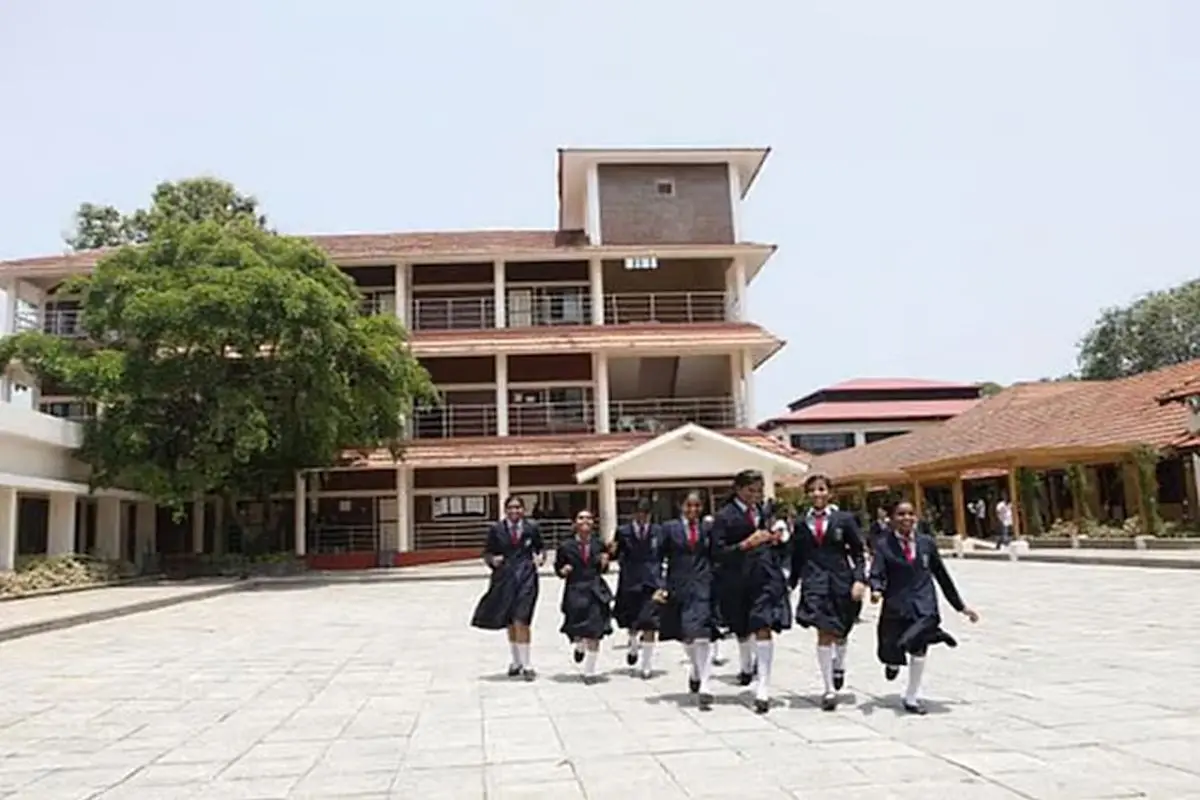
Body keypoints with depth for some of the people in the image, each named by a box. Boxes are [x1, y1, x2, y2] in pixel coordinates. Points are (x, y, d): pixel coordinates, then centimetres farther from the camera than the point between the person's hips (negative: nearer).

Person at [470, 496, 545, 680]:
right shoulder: (496, 530, 4)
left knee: (521, 620, -12)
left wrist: (540, 557, -5)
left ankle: (527, 665, -4)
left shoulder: (532, 527, 4)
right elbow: (487, 553, 8)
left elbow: (540, 547, 16)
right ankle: (516, 662, 29)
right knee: (510, 623, 12)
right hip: (504, 578, 2)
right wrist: (493, 559, -13)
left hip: (526, 577, -2)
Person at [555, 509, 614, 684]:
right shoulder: (566, 546, -3)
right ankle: (580, 646, 43)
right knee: (577, 633, 3)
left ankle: (589, 672, 13)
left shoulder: (599, 545, 2)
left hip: (595, 591, 1)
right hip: (575, 592, -1)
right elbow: (558, 567, 7)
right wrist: (563, 571, -14)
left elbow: (602, 570, 12)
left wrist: (604, 563, -9)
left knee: (594, 633, -2)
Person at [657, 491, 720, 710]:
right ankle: (696, 671, 42)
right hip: (678, 588, 1)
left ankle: (705, 686, -15)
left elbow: (713, 558, 12)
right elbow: (659, 558, 1)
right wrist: (660, 586, -8)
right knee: (685, 635, 15)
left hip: (702, 587, -1)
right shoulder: (670, 528, 2)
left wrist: (714, 583, 6)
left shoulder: (707, 529, 6)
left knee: (702, 635, -14)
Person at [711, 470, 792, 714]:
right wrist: (747, 544, -19)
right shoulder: (724, 517, -5)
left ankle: (763, 689, -10)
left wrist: (776, 541, -2)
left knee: (763, 628, -12)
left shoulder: (765, 513, 9)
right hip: (738, 579, -1)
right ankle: (747, 666, 48)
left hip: (766, 577, 1)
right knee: (742, 630, 17)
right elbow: (718, 552, -11)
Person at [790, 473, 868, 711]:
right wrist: (791, 584, 11)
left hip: (841, 580, 1)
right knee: (824, 633, -10)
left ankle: (839, 666, 47)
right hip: (814, 582, -1)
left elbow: (858, 553, 2)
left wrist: (860, 579, -10)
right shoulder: (801, 524, 5)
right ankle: (829, 689, -5)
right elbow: (796, 557, 11)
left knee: (840, 632, 16)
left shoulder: (844, 519, 2)